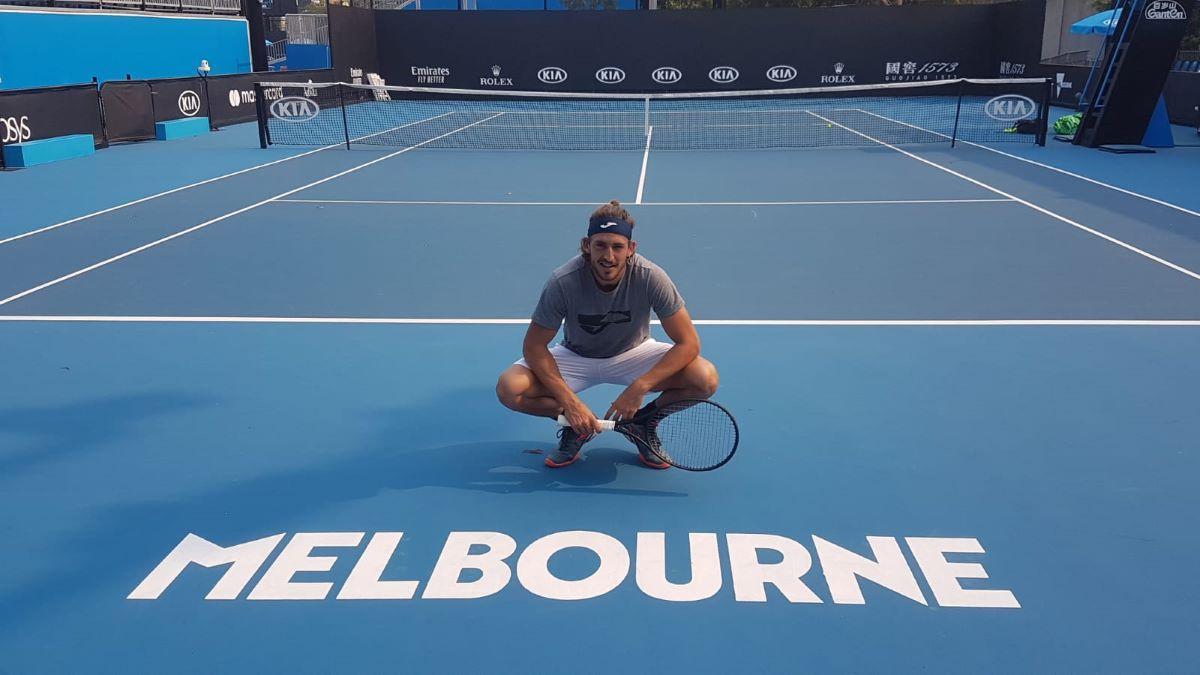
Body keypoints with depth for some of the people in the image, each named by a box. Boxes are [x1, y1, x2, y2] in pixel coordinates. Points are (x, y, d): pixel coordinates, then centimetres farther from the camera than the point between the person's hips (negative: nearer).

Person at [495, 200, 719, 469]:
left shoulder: (651, 278, -27)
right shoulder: (563, 282, -28)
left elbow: (688, 343, -23)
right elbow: (534, 346, -18)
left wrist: (638, 388, -33)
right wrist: (569, 401, -28)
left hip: (633, 354, 0)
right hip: (575, 357, 0)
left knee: (706, 379, -26)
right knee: (509, 389, -26)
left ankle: (643, 420, 4)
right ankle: (577, 426, 2)